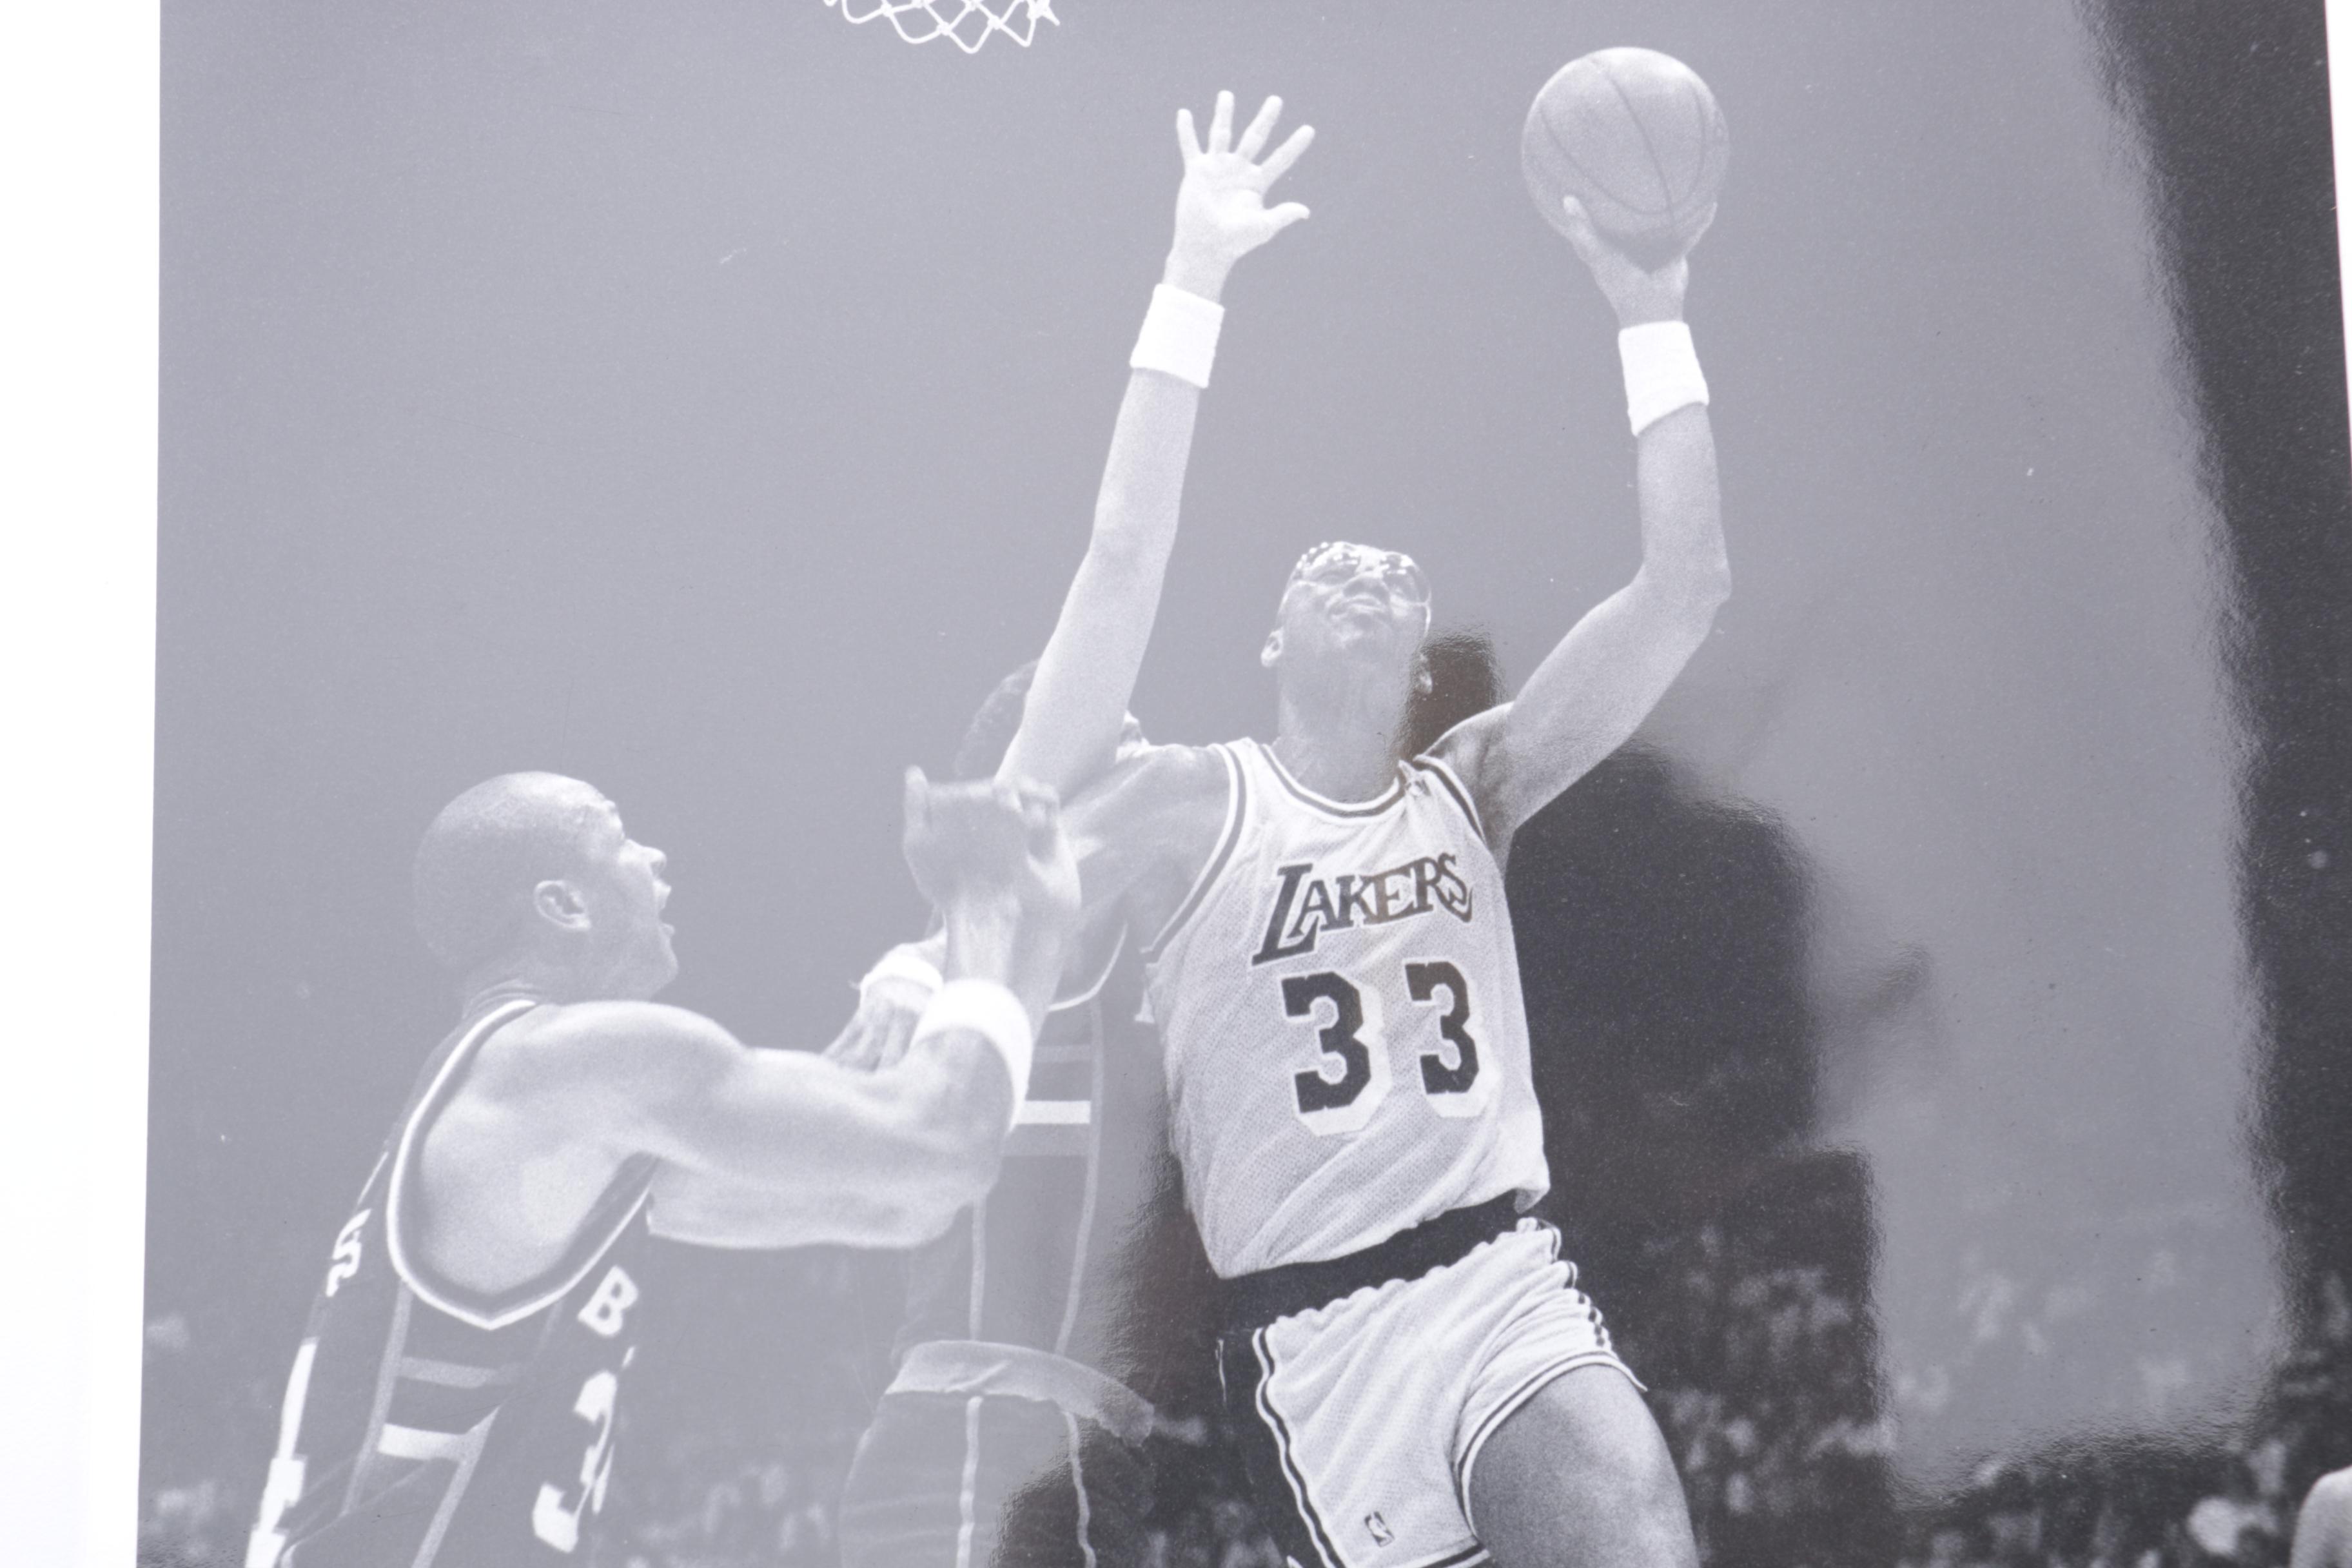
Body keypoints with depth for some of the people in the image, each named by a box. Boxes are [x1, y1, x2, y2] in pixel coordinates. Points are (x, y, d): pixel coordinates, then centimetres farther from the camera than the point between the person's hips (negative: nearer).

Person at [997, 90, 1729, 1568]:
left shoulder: (1471, 786, 12)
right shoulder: (1198, 808, 1)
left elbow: (1684, 589, 4)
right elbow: (1126, 570, -14)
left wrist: (1651, 312, -3)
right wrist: (1195, 286, -17)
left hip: (1516, 1290, 2)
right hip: (1319, 1336, -2)